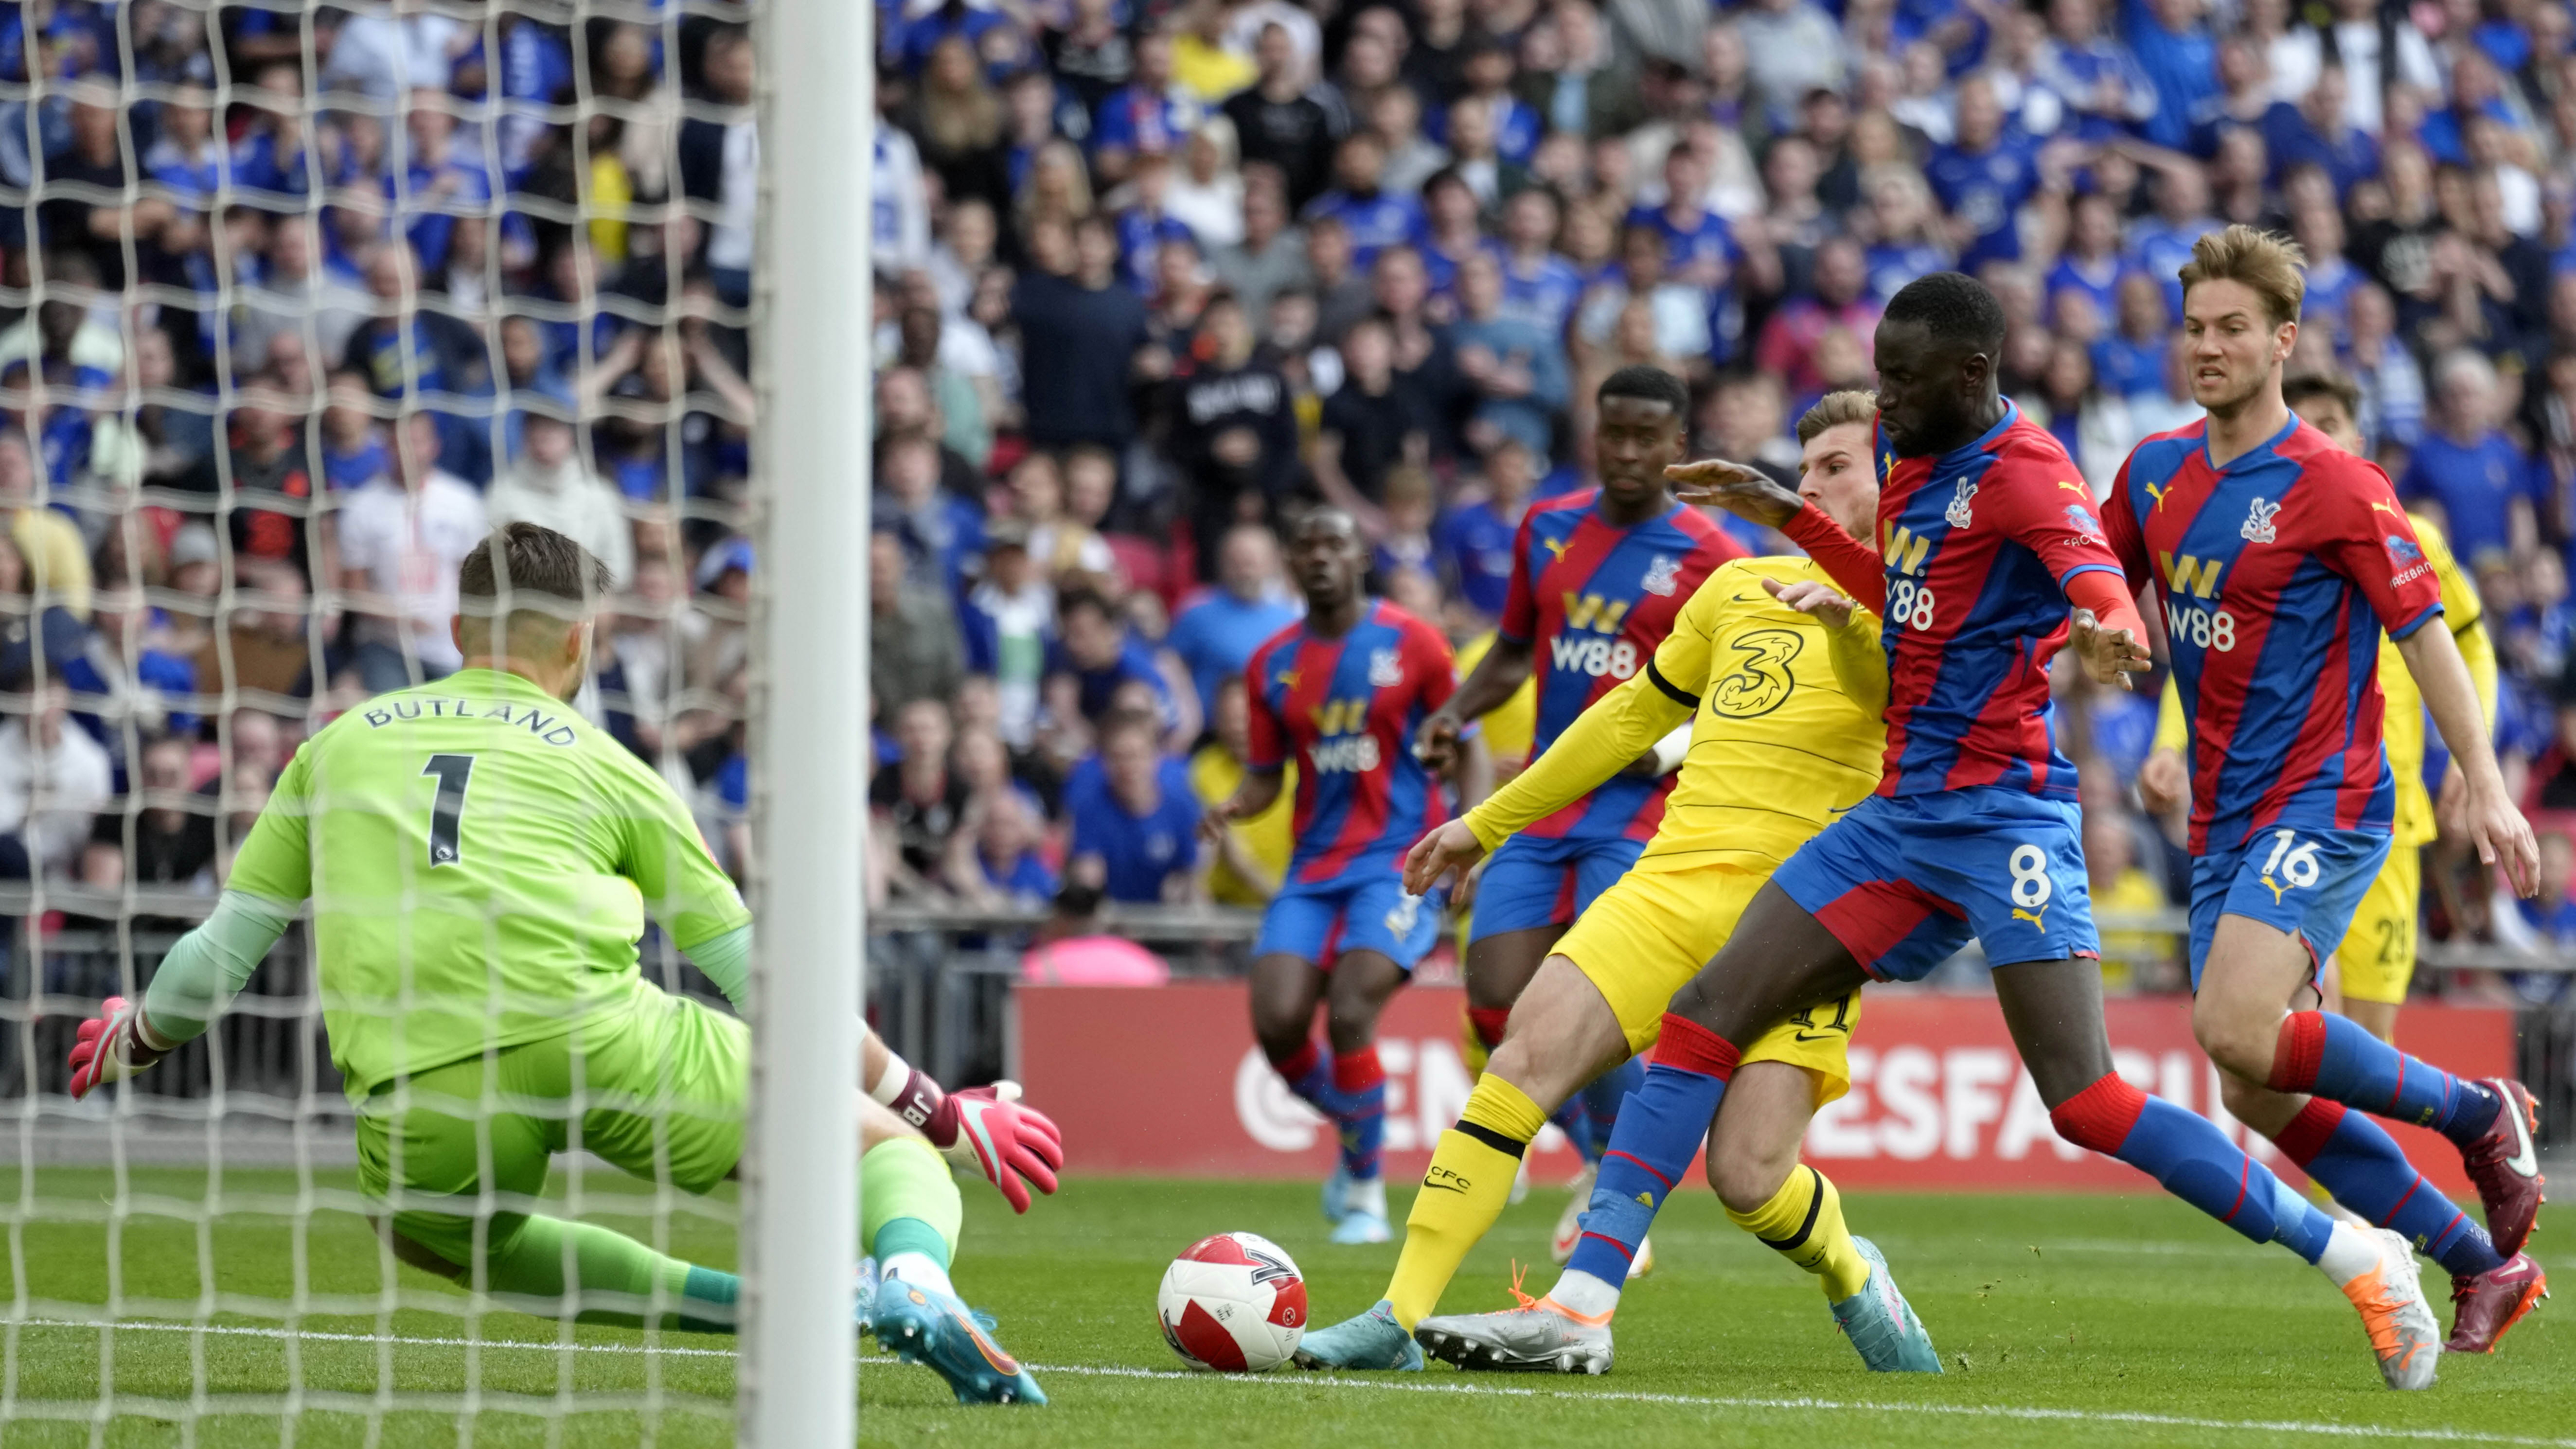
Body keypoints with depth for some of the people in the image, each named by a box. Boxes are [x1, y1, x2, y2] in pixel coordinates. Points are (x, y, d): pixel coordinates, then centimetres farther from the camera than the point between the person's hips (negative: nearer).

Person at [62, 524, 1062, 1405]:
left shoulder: (340, 746, 23)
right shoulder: (603, 767, 19)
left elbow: (220, 955, 23)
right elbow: (761, 980, 20)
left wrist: (128, 1044, 46)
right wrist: (943, 1116, 28)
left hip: (419, 1104, 2)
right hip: (597, 1036, -1)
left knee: (429, 1231, 37)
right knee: (891, 1143, 13)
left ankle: (744, 1303, 18)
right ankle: (915, 1285, -25)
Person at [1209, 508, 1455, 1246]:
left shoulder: (1411, 644, -2)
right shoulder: (1273, 665, 9)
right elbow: (1267, 773, 15)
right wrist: (1233, 807, -8)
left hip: (1400, 858, -4)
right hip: (1314, 865, 4)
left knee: (1349, 1015, -20)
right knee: (1277, 1021, -12)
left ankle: (1364, 1190, -2)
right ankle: (1354, 1135, 19)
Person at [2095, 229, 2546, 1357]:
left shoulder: (2334, 486, -10)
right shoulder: (2156, 473, 10)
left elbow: (2424, 632, -8)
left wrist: (2485, 788, -15)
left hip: (2323, 801, -7)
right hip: (2225, 821, 7)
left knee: (2238, 1030, -26)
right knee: (2258, 1095, 1)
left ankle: (2479, 1114, -4)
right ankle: (2481, 1265, 13)